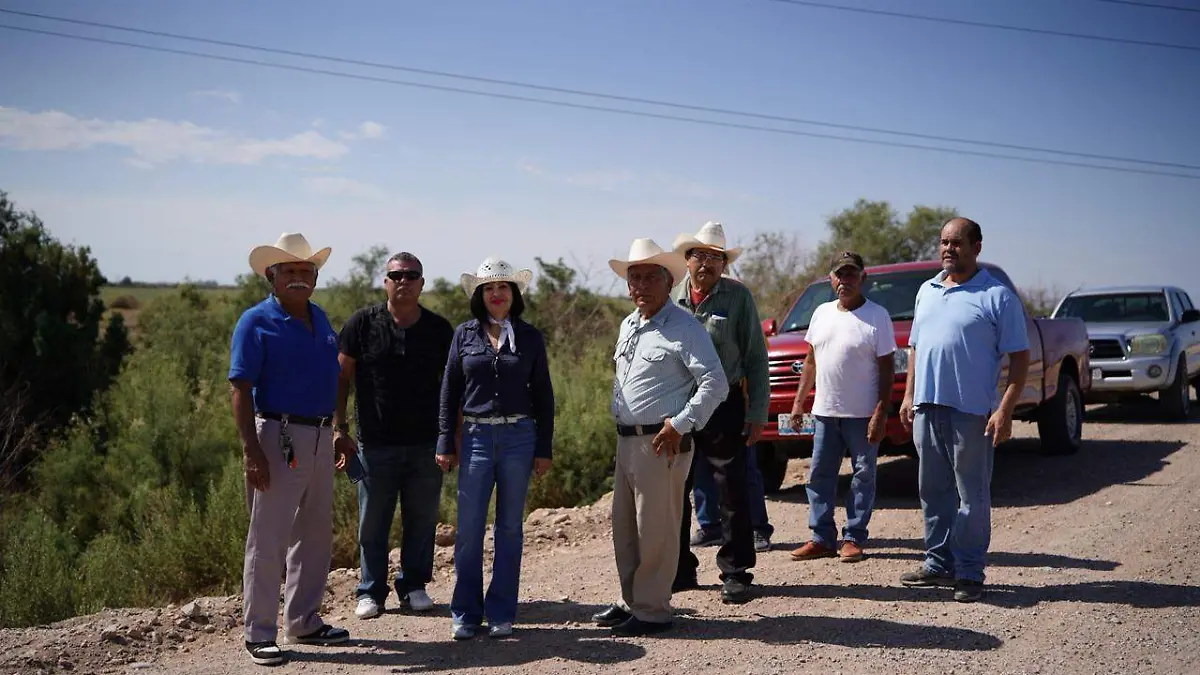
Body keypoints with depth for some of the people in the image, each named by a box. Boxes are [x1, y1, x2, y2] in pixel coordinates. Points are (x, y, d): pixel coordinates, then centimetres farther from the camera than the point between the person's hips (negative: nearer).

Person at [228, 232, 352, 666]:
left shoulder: (320, 318, 13)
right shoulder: (256, 322, -8)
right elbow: (240, 389, -13)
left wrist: (338, 432, 18)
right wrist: (251, 451, -21)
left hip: (320, 438, 7)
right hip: (278, 436, -7)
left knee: (315, 535, 14)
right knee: (268, 538, -2)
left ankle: (304, 622, 26)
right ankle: (259, 633, 7)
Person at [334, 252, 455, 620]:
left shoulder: (439, 329, 4)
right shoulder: (362, 323, -1)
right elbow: (341, 378, 2)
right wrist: (340, 427, -4)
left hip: (426, 443, 2)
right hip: (375, 442, -1)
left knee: (421, 519, 8)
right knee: (372, 521, 5)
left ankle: (414, 585, 24)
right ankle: (371, 592, 18)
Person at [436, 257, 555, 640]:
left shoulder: (530, 338, 5)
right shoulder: (464, 335, 5)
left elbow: (543, 396, 6)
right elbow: (449, 392, 7)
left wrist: (544, 449, 3)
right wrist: (445, 443, 3)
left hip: (519, 437, 0)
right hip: (476, 436, 0)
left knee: (510, 527, 6)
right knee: (469, 528, -2)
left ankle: (501, 614, 15)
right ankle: (466, 614, 9)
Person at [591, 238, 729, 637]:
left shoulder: (683, 327, -11)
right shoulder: (628, 326, 15)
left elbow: (715, 384, -16)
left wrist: (679, 425, -18)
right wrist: (618, 416, 16)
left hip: (661, 443, -8)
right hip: (627, 440, 8)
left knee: (655, 532, -2)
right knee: (624, 527, 15)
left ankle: (651, 611, 8)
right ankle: (631, 601, 27)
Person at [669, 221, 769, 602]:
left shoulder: (738, 297, -1)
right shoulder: (671, 298, 6)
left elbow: (756, 359, -1)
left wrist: (757, 413, -6)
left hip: (724, 408, -3)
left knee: (732, 495, 2)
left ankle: (735, 573, 13)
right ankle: (680, 570, 21)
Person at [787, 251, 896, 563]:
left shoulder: (877, 316, -6)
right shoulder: (822, 313, 11)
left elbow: (887, 368, -8)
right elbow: (811, 361, 18)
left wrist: (881, 413, -15)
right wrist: (799, 400, 12)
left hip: (862, 414, -5)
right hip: (825, 411, 5)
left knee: (863, 476, 2)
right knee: (819, 475, 6)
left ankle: (853, 538, 10)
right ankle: (822, 538, 14)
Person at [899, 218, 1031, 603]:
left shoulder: (997, 296, -5)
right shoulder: (927, 291, 15)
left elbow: (1019, 356, -7)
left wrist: (1005, 410, -15)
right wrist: (909, 396, 13)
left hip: (971, 412, -6)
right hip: (926, 408, 6)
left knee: (972, 496, 0)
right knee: (933, 492, 13)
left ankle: (969, 573, 7)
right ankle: (938, 563, 23)